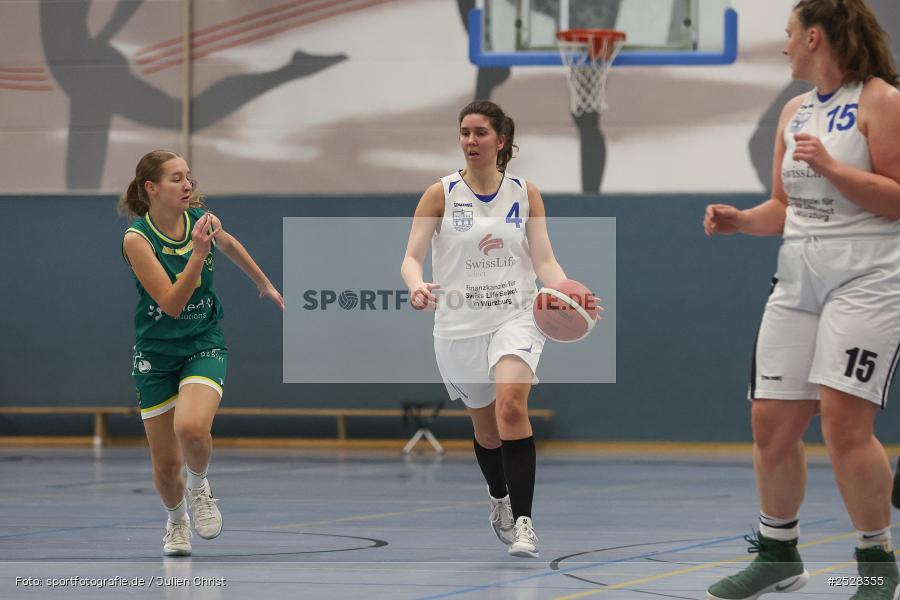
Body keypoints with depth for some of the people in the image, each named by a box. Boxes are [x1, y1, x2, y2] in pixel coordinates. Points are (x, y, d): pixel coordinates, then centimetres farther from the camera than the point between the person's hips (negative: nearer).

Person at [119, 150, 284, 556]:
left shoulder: (202, 220, -7)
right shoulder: (137, 239, -18)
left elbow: (229, 245, 19)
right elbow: (171, 303, -23)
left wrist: (264, 284, 30)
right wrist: (197, 254, -33)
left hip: (204, 345, 1)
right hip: (156, 354, -1)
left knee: (191, 430, -29)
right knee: (166, 463, 4)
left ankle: (199, 486, 4)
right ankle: (176, 520, 37)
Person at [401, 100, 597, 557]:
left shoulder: (525, 193, 2)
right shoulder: (441, 194, -2)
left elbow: (544, 260, 0)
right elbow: (411, 256, -7)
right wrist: (417, 285, -30)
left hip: (514, 318, -1)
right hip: (459, 327, 1)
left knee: (511, 405, -26)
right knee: (485, 427, 14)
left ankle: (522, 521, -24)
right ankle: (499, 500, 45)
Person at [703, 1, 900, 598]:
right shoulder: (794, 111, 16)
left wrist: (830, 166, -21)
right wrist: (740, 219, 4)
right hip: (799, 278, 8)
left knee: (844, 421, -16)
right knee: (772, 422, 5)